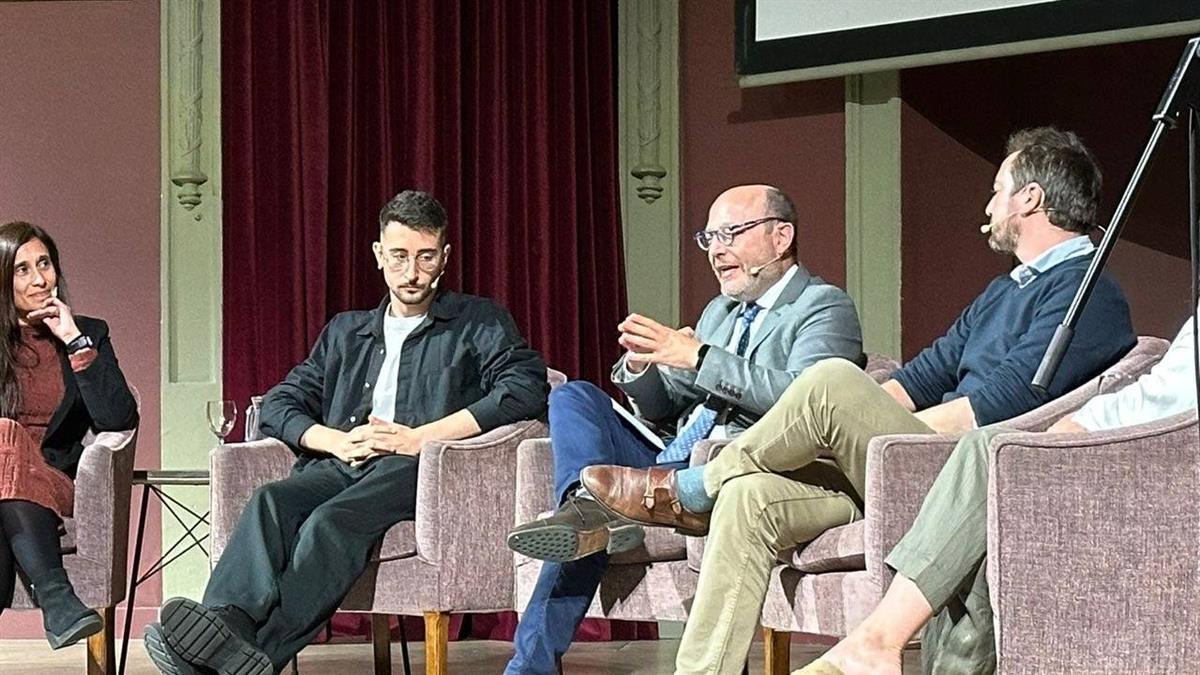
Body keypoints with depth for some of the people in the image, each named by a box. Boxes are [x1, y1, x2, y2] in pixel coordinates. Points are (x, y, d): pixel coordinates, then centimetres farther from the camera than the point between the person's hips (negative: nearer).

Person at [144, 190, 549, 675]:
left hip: (417, 470, -4)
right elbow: (280, 403, 23)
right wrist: (337, 441, 0)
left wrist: (421, 437, -8)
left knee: (332, 520, -36)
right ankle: (229, 623, -55)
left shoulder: (479, 323, 17)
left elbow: (527, 387, -1)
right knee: (270, 502, -31)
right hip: (341, 466, 4)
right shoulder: (346, 332, 31)